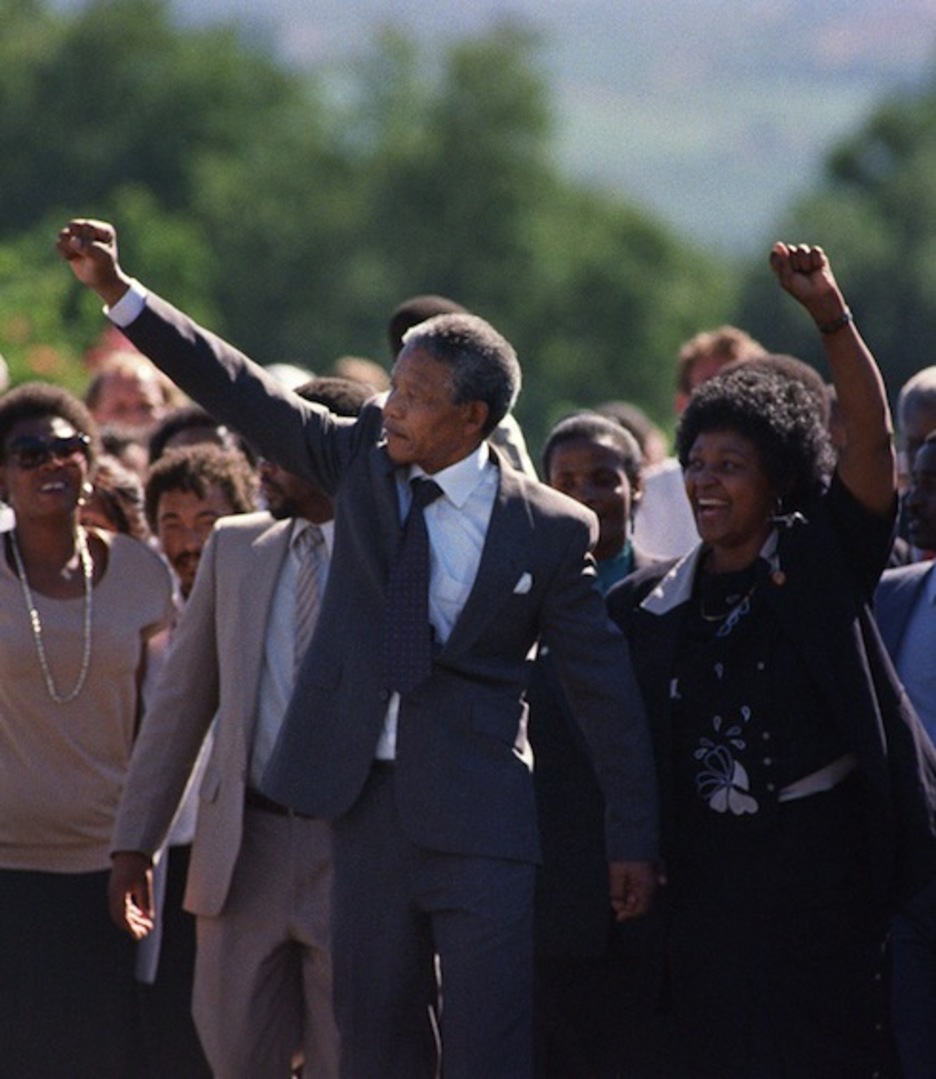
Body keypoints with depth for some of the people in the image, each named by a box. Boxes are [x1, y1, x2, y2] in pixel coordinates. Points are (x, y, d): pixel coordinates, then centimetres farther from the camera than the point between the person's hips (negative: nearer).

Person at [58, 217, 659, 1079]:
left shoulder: (550, 530, -4)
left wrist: (633, 839, -1)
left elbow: (604, 686, -1)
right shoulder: (363, 458, 6)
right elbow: (243, 393, 6)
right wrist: (119, 293, 0)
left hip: (479, 820, -4)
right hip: (368, 804, 4)